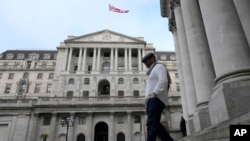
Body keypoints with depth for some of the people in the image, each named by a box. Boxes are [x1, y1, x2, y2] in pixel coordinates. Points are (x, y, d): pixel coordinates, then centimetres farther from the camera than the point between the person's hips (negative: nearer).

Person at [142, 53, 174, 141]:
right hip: (152, 101, 10)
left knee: (152, 124, -20)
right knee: (155, 125, 4)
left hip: (156, 100, -10)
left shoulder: (159, 66, 4)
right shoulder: (154, 72, 33)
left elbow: (163, 81, -16)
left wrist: (154, 93, -25)